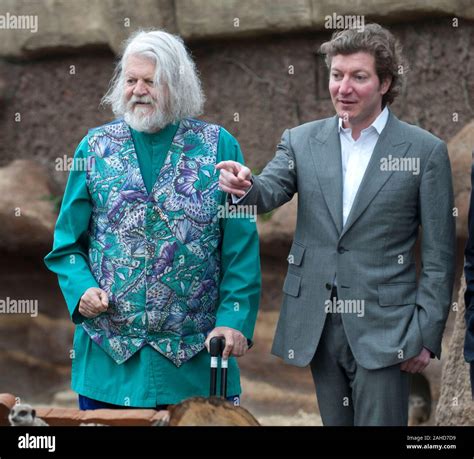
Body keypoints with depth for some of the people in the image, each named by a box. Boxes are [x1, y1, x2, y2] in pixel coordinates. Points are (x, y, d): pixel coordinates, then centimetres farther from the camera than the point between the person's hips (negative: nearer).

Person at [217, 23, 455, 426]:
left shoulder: (425, 151, -3)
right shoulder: (302, 141, 7)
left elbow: (438, 256, -2)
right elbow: (269, 192, -7)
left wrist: (427, 334, -6)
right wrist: (244, 186, -31)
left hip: (381, 330, -4)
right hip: (318, 326, 4)